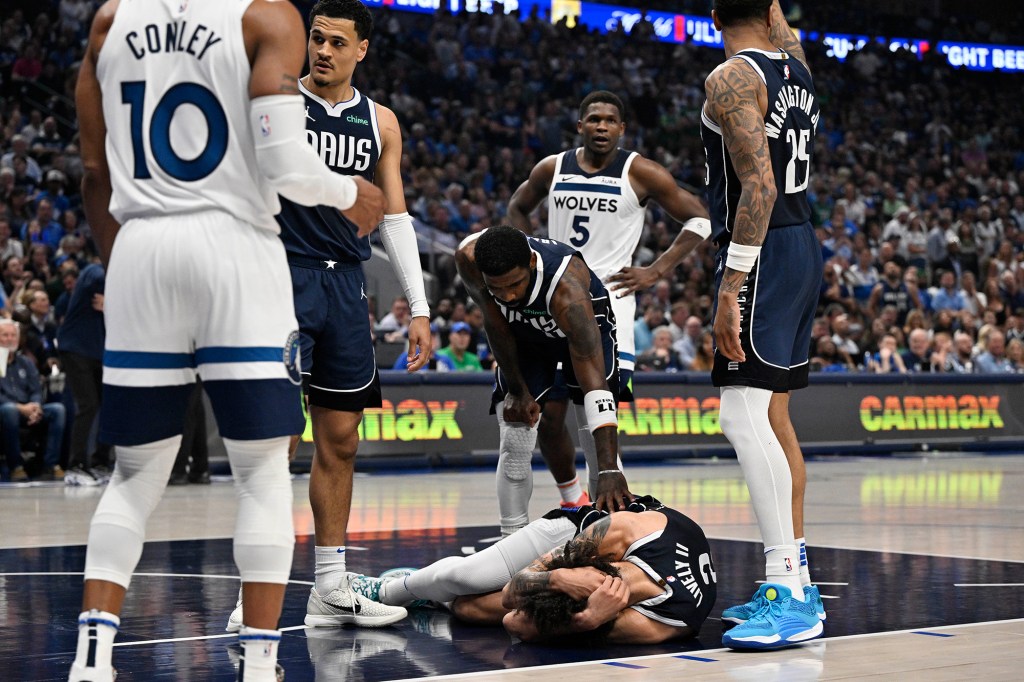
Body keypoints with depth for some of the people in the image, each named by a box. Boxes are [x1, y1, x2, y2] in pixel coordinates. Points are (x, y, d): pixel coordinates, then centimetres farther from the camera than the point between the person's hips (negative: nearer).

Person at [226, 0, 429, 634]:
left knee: (341, 441, 7)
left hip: (346, 284, 5)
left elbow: (396, 218, 14)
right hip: (283, 277, -5)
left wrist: (419, 307, 9)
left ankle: (331, 588, 14)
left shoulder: (380, 122, 12)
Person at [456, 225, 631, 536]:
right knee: (514, 445, -7)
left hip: (586, 325, -3)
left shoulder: (568, 290, -45)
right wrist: (518, 391, -10)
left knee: (599, 444, -10)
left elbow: (594, 381, -50)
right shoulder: (469, 257, -35)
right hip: (524, 332, 3)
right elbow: (496, 325, -15)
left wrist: (609, 471, -57)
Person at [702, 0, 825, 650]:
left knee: (744, 417, -15)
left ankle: (790, 595, -23)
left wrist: (730, 287, -23)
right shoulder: (795, 64, 12)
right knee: (773, 414, 14)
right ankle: (795, 581, 18)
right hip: (804, 243, 9)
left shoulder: (732, 78, -11)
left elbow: (759, 186, -21)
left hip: (763, 250, -9)